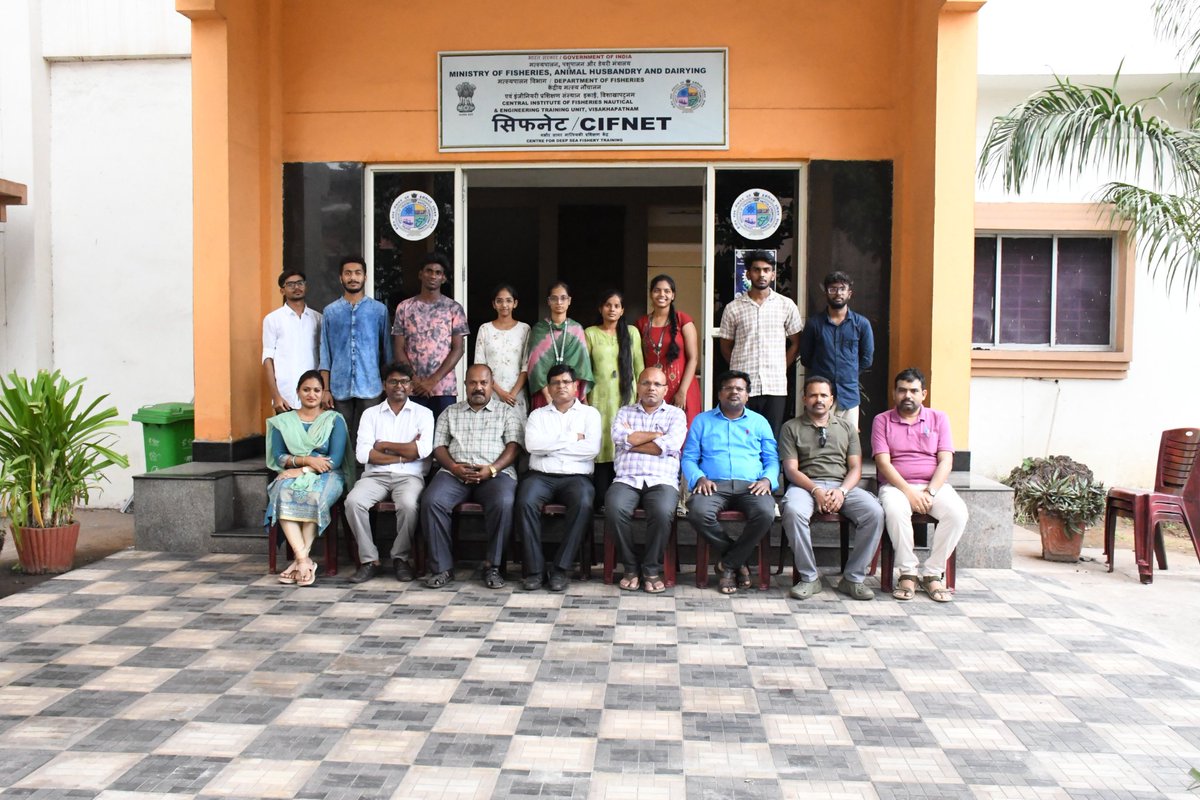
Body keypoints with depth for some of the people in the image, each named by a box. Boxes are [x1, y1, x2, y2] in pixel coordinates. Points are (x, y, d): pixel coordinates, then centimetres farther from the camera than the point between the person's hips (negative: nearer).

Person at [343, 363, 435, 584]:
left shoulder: (423, 413, 9)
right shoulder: (371, 414, 12)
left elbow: (423, 449, -8)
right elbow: (363, 454, -2)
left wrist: (384, 445, -3)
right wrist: (404, 455, -6)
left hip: (409, 476, -2)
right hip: (376, 475, 2)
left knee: (408, 504, -34)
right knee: (353, 502, -28)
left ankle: (401, 558, -11)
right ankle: (369, 560, -13)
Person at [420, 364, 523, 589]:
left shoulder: (506, 413, 16)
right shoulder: (449, 413, 22)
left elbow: (513, 446, 4)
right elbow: (439, 447, 14)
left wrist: (492, 469, -12)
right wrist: (453, 467, -7)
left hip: (495, 473, -2)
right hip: (455, 473, 2)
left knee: (504, 503, -35)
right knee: (431, 501, -28)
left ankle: (492, 566, -20)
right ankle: (443, 567, -19)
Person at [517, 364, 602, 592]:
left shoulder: (590, 413, 14)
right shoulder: (537, 415, 17)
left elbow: (592, 449, -4)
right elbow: (532, 445, -4)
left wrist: (551, 445, -2)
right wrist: (572, 438, -3)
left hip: (576, 476, -1)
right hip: (541, 475, 1)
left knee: (583, 504, -34)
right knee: (526, 502, -32)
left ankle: (560, 567, -25)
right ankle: (535, 568, -24)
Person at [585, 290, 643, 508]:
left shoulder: (632, 332, 10)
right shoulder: (590, 334, 7)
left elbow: (638, 366, 11)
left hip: (627, 396, 1)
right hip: (601, 398, -1)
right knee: (602, 444, -4)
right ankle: (601, 498, 1)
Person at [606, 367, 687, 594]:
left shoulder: (676, 414, 14)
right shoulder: (625, 412, 19)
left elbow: (670, 445, -6)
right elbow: (618, 436, -4)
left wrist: (631, 441, -1)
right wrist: (657, 434, -3)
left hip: (662, 481, -1)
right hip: (627, 479, 1)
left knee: (663, 512, -34)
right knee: (615, 509, -31)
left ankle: (652, 569, -13)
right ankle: (631, 567, -12)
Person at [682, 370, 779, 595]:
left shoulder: (759, 422, 22)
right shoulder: (702, 421, 19)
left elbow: (772, 460, 16)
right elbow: (688, 458, 12)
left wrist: (767, 480, -6)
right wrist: (699, 478, -9)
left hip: (751, 486, 1)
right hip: (713, 485, 0)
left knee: (765, 513, -34)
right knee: (698, 512, -35)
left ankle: (728, 564, -13)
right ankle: (738, 560, -12)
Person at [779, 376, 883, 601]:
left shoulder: (847, 428, 20)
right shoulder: (791, 428, 11)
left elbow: (855, 468, 10)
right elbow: (791, 469, 0)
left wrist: (841, 491, -11)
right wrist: (816, 491, -17)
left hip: (842, 486, 3)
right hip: (806, 485, -2)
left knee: (875, 512, -27)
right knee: (793, 511, -37)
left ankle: (853, 578, -15)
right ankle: (809, 578, -21)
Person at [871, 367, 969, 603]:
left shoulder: (938, 419, 12)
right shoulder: (882, 421, 7)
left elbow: (945, 461, 1)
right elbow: (883, 462, -4)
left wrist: (930, 492, -15)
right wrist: (909, 491, -18)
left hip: (934, 485, 2)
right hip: (896, 486, -2)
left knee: (958, 513, -28)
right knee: (896, 511, -36)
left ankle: (932, 573, -15)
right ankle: (908, 573, -20)